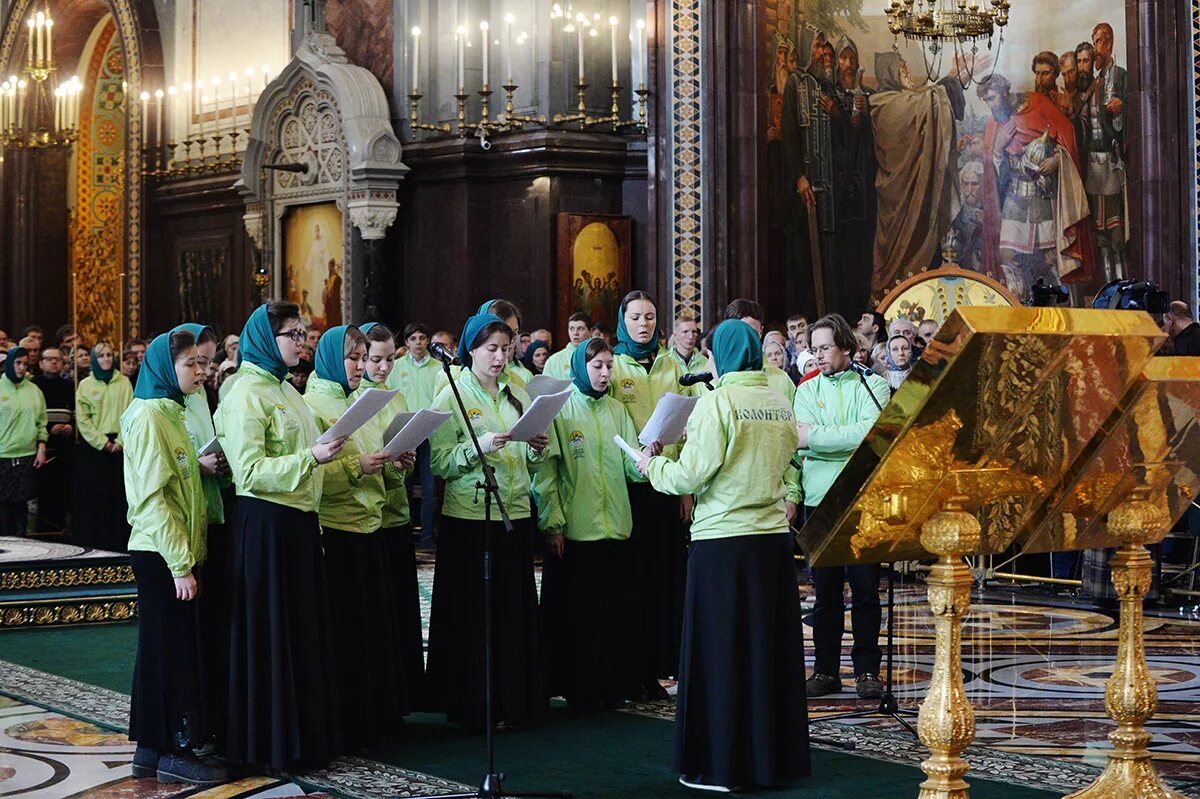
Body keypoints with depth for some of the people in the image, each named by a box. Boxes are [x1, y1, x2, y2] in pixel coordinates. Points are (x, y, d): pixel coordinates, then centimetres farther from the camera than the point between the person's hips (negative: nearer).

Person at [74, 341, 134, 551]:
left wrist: (120, 441, -10)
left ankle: (118, 545, 2)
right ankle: (91, 546, 2)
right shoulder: (85, 385, 4)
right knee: (92, 497, -1)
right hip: (93, 446, -1)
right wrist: (103, 443, -10)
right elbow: (83, 419, -2)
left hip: (119, 446, 1)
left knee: (118, 496, -1)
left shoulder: (124, 383, 6)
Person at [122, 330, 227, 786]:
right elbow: (152, 496, -19)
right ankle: (174, 753, 3)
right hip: (160, 554, -10)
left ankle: (151, 749, 19)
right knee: (173, 649, -4)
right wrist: (180, 564, -21)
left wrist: (200, 465, 5)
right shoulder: (148, 415, -14)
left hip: (173, 552, 10)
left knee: (161, 648, 12)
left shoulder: (168, 411, 15)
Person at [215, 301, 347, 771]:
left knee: (305, 629, 12)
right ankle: (275, 743, 7)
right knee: (272, 632, -2)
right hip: (265, 523, -9)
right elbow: (249, 470, -19)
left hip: (299, 521, 9)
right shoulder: (247, 393, -12)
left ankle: (308, 733, 21)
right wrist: (311, 458, -25)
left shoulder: (284, 388, 16)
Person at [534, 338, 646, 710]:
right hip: (574, 530, -4)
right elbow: (546, 471, -6)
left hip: (615, 527, 4)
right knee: (575, 613, 1)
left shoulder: (616, 410, 11)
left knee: (616, 611, 7)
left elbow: (633, 467, 6)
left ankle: (613, 685, 16)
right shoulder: (560, 411, -2)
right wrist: (552, 524, -11)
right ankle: (578, 689, 10)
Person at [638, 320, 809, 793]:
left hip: (722, 541, -6)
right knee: (770, 648, 12)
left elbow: (691, 476, -12)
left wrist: (652, 466, 5)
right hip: (774, 538, 6)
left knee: (721, 652, 1)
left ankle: (722, 766, 5)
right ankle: (775, 757, 19)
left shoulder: (718, 402, -12)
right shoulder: (779, 403, 7)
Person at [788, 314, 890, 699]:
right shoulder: (807, 390, 10)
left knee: (866, 589, 0)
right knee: (825, 590, 6)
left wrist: (814, 436, -14)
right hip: (819, 501, 2)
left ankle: (867, 670, 7)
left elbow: (871, 432, -15)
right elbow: (802, 444, -1)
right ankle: (826, 670, 12)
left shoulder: (871, 386, 2)